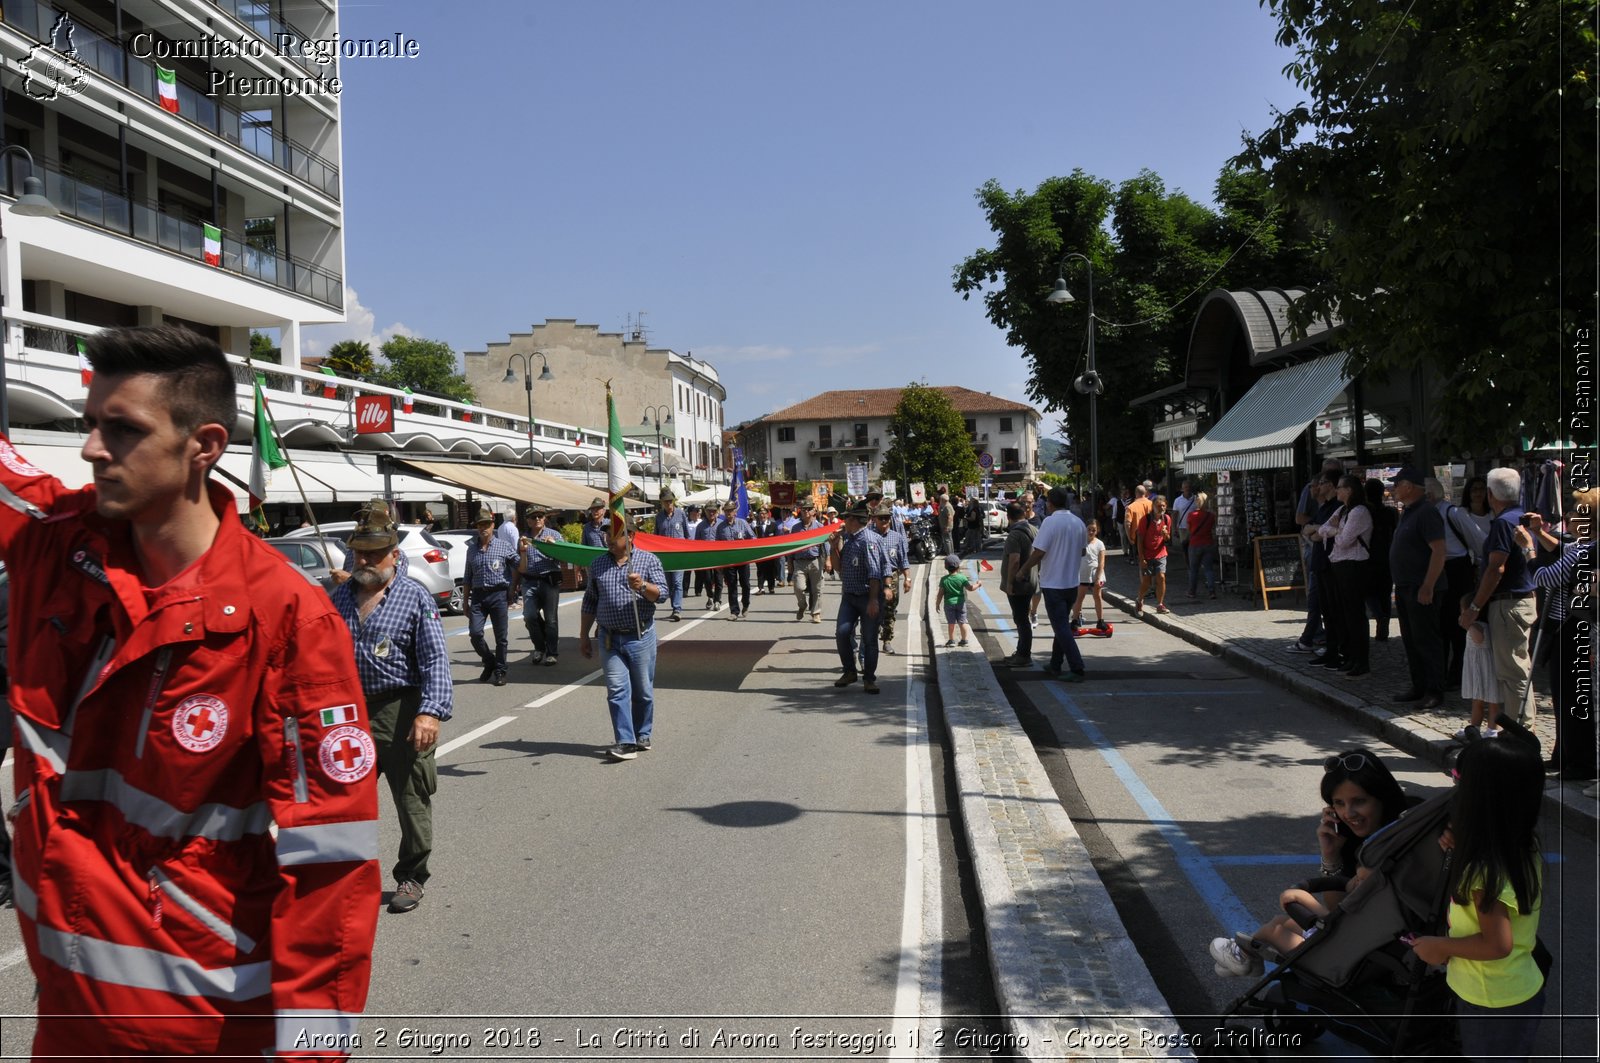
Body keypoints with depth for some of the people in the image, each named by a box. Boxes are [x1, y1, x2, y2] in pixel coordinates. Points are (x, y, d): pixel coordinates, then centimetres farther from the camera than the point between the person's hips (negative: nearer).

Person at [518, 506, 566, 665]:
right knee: (530, 615, -14)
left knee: (551, 619, -1)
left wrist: (554, 544, -14)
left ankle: (552, 653, 11)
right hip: (530, 582, 2)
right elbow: (521, 568, 11)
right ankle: (540, 647, 9)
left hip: (550, 580, -1)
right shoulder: (523, 539, 11)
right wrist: (523, 550, -6)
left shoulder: (554, 535, 6)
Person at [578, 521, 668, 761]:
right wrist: (583, 636, 13)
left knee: (643, 691, 8)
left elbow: (661, 593, -8)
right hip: (609, 639, 2)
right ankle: (625, 742, -6)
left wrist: (643, 586, -28)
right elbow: (589, 602, 14)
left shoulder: (649, 560, 0)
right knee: (617, 690, -6)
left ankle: (642, 736, 25)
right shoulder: (597, 564, 9)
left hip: (641, 637, -2)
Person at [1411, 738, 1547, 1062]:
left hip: (1493, 1004, -8)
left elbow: (1497, 944, -31)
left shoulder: (1484, 871, -31)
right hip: (1522, 991, 8)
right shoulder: (1525, 849, -5)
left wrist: (1441, 946, -16)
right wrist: (1463, 848, -1)